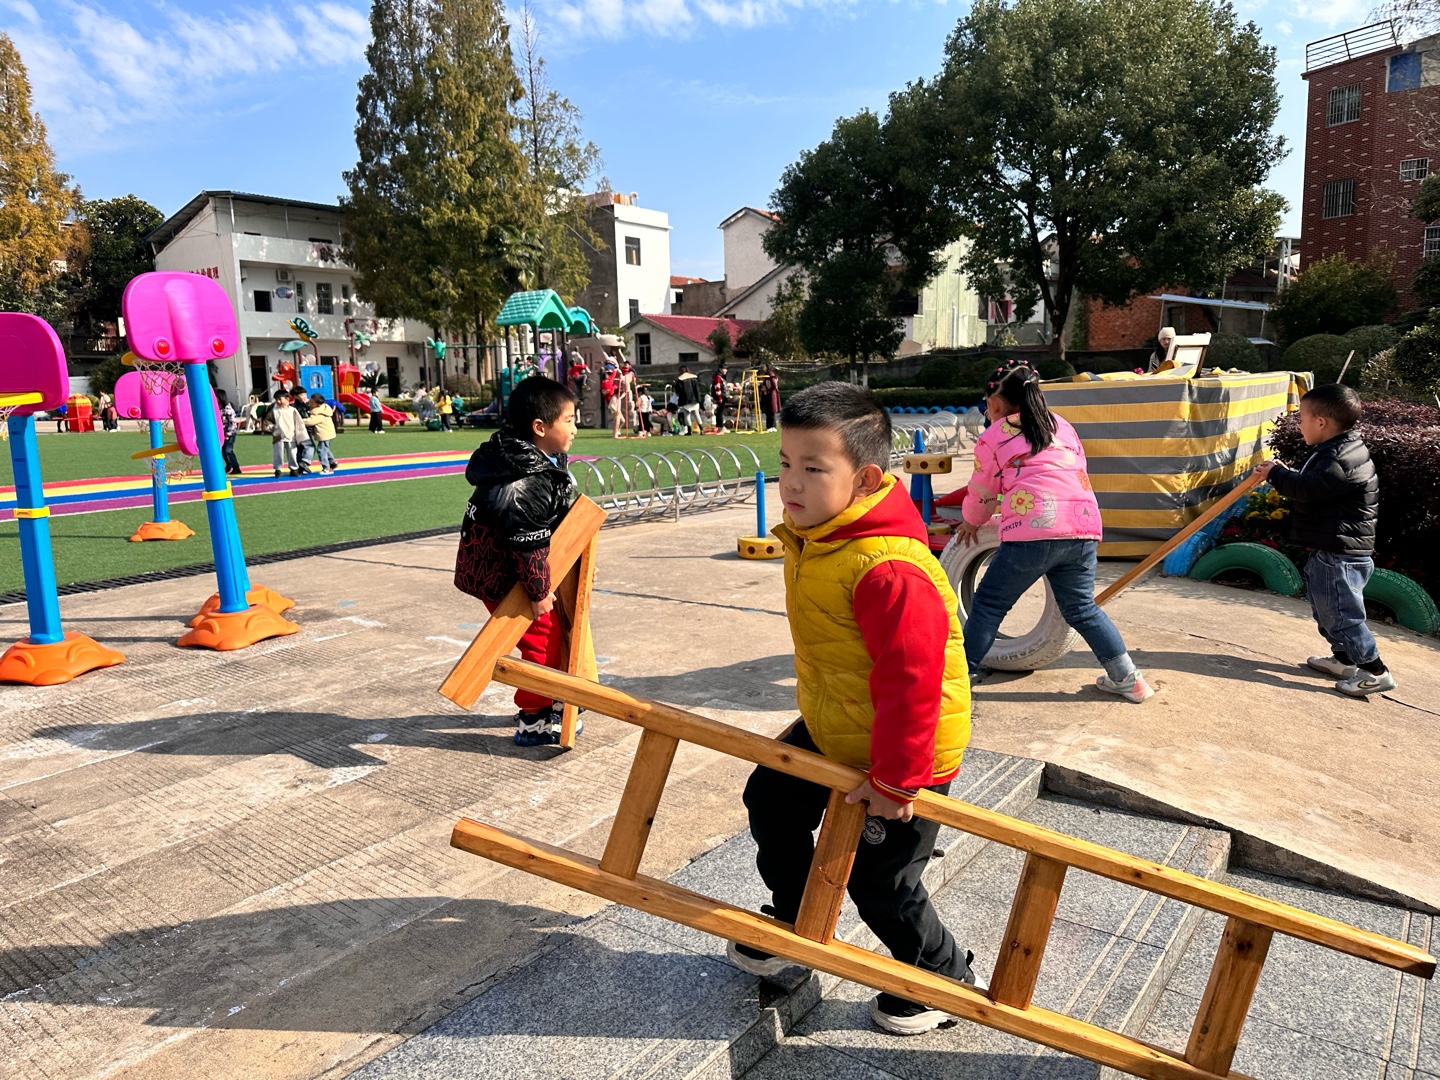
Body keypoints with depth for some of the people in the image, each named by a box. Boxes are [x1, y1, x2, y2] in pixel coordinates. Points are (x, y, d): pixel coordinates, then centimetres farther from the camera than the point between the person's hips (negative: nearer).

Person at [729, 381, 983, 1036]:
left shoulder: (885, 569, -37)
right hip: (830, 729, 10)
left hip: (902, 752, -9)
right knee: (771, 801, 22)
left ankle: (947, 980, 34)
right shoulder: (811, 536, -4)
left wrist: (894, 779, -26)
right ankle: (791, 921, 47)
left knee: (880, 884, 5)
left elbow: (912, 682, -34)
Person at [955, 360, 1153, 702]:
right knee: (1081, 608, 19)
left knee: (989, 603, 7)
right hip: (1084, 526, 6)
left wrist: (971, 523, 39)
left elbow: (982, 494, 19)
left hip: (1032, 529, -6)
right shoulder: (1062, 426, 26)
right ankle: (1127, 678, 21)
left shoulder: (992, 437, 12)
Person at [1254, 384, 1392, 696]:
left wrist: (1276, 473, -13)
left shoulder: (1342, 459, -22)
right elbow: (1313, 485, 18)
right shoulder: (1341, 450, 13)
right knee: (1326, 609, 21)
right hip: (1331, 550, 11)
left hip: (1340, 555, -11)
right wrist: (1284, 474, 4)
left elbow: (1309, 488, -28)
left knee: (1340, 612, -5)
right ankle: (1344, 659, 33)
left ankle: (1375, 671, 2)